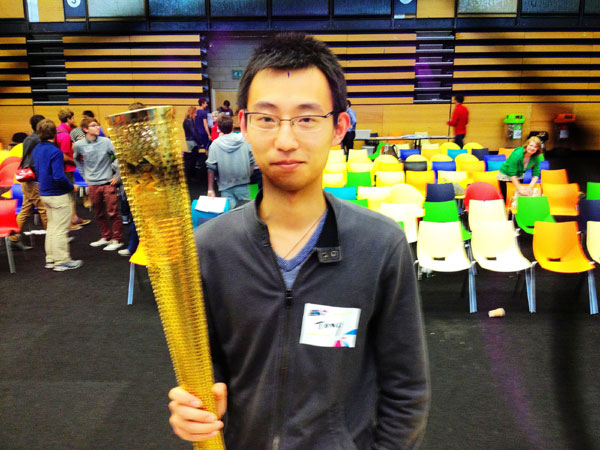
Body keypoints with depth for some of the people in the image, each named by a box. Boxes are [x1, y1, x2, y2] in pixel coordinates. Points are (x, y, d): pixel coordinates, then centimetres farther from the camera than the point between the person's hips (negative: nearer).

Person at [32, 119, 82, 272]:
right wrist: (72, 187, -12)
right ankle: (62, 261, 8)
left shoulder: (37, 149, 7)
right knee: (60, 229, 0)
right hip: (58, 195, -9)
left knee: (51, 227, 19)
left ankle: (51, 259, 26)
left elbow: (37, 172, 16)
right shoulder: (55, 151, -20)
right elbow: (59, 177, -26)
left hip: (44, 194, 9)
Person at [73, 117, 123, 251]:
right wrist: (84, 174, 14)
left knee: (113, 212, -1)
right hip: (92, 184, 3)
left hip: (108, 182, -3)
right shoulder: (79, 145, 0)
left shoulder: (106, 142, -8)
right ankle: (105, 237, 27)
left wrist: (117, 175, -4)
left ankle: (117, 239, 8)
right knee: (99, 213, 13)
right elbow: (76, 159, 19)